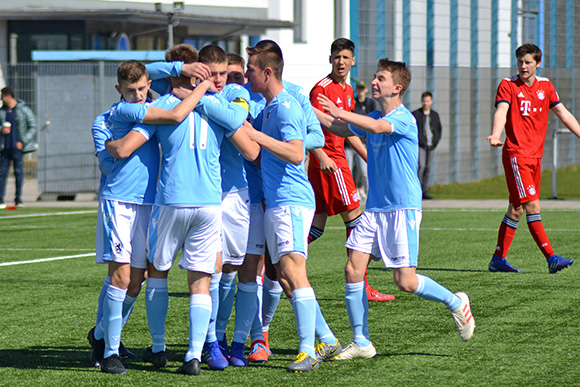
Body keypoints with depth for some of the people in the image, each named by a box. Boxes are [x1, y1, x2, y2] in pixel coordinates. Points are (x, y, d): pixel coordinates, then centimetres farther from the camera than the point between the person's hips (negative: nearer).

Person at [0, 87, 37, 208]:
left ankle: (18, 198, 7)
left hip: (17, 147, -3)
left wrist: (23, 142, -8)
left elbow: (33, 127, -1)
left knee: (19, 171, -1)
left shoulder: (24, 109, -2)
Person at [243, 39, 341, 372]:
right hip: (276, 203, 10)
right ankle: (328, 340, 17)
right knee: (284, 275, 10)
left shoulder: (286, 106, -12)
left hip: (292, 200, -10)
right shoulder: (269, 107, 19)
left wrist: (256, 135, -22)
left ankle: (308, 351, -21)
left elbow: (295, 154, -24)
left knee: (293, 268, -18)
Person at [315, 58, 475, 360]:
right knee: (352, 270, -4)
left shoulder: (404, 119, -12)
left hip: (402, 209, -7)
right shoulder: (374, 117, 13)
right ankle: (361, 343, 4)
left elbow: (376, 127, -31)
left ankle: (455, 303, 18)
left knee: (405, 282, -8)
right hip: (374, 208, 7)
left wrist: (339, 112, -32)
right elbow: (340, 128, 22)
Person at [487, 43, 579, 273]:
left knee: (517, 209, 8)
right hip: (515, 153, -6)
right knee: (532, 205, -13)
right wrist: (496, 136, -38)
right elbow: (501, 111, -20)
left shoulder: (545, 86, 12)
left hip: (535, 155, 6)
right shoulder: (508, 85, -5)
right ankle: (551, 258, -17)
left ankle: (498, 259, 16)